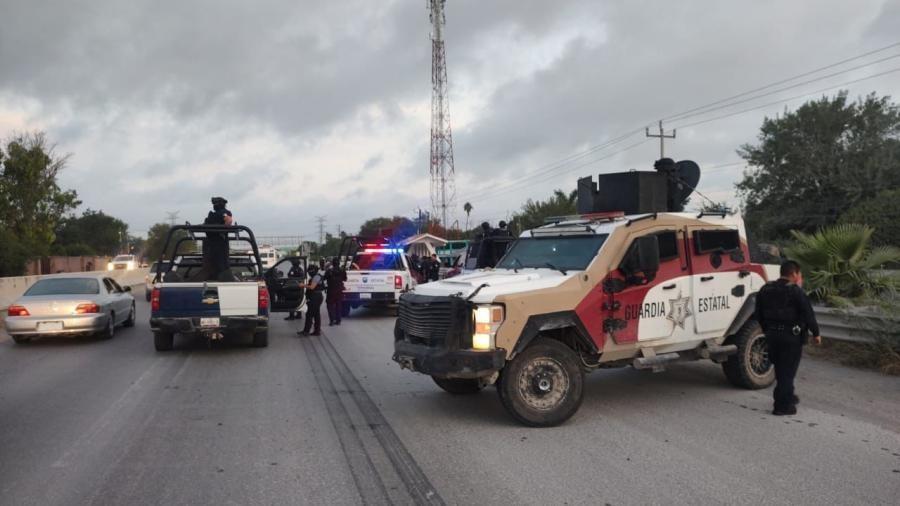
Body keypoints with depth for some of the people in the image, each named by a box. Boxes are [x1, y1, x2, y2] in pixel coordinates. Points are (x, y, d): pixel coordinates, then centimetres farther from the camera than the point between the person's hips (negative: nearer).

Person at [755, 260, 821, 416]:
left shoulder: (765, 290, 7)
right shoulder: (796, 291, -13)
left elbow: (759, 314, 13)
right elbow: (808, 314, -13)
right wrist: (815, 333, -1)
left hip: (772, 335, 6)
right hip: (791, 336, -6)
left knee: (780, 369, 19)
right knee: (787, 370, 0)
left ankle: (787, 396, 33)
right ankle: (782, 406, 3)